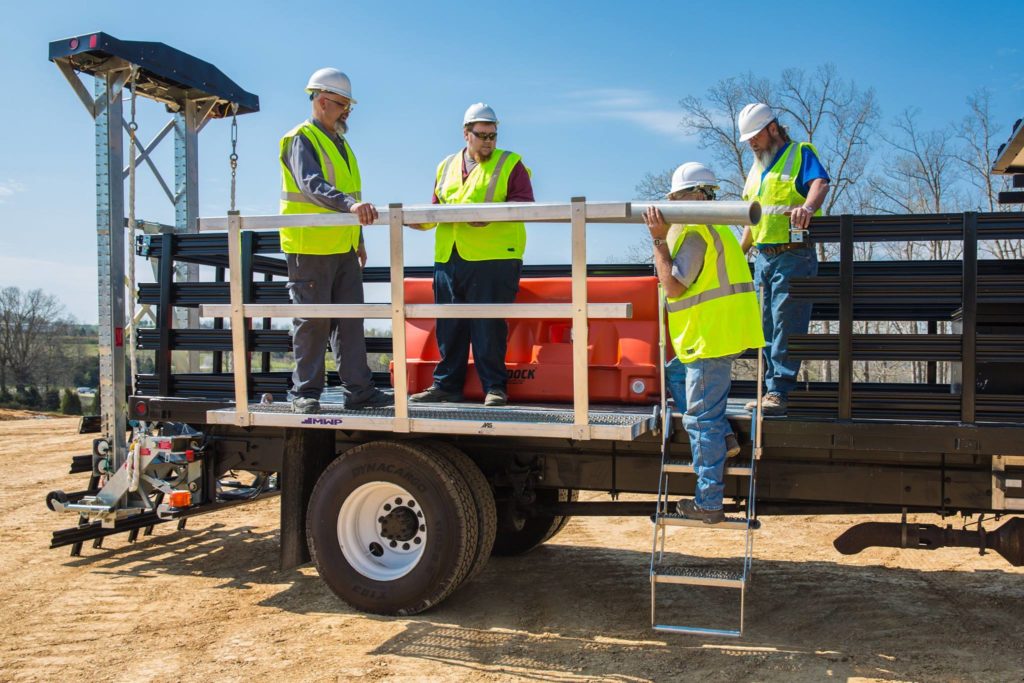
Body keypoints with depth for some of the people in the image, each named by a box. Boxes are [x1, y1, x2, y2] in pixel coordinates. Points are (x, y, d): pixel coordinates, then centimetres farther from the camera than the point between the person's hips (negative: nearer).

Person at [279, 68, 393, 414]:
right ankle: (305, 392, 6)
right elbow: (311, 185, -25)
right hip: (310, 248, -8)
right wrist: (350, 204, -41)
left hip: (344, 249, 8)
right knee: (312, 321, -3)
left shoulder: (340, 142, 20)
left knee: (350, 320, 7)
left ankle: (359, 389, 11)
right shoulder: (302, 139, -7)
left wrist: (359, 240, 25)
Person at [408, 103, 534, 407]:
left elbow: (524, 204, -5)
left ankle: (494, 387, 5)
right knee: (449, 325, 8)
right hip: (448, 259, 5)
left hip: (493, 259, -5)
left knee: (489, 325, -5)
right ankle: (446, 384, 17)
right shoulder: (447, 166, 20)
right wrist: (419, 219, 1)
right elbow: (436, 208, 21)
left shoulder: (510, 164, 7)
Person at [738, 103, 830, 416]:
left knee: (786, 327, -9)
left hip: (793, 257, -8)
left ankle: (780, 391, -9)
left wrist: (808, 206, -40)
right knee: (766, 329, 8)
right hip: (763, 258, 8)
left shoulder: (800, 153, 0)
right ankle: (770, 389, 12)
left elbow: (820, 183, -19)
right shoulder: (756, 168, 22)